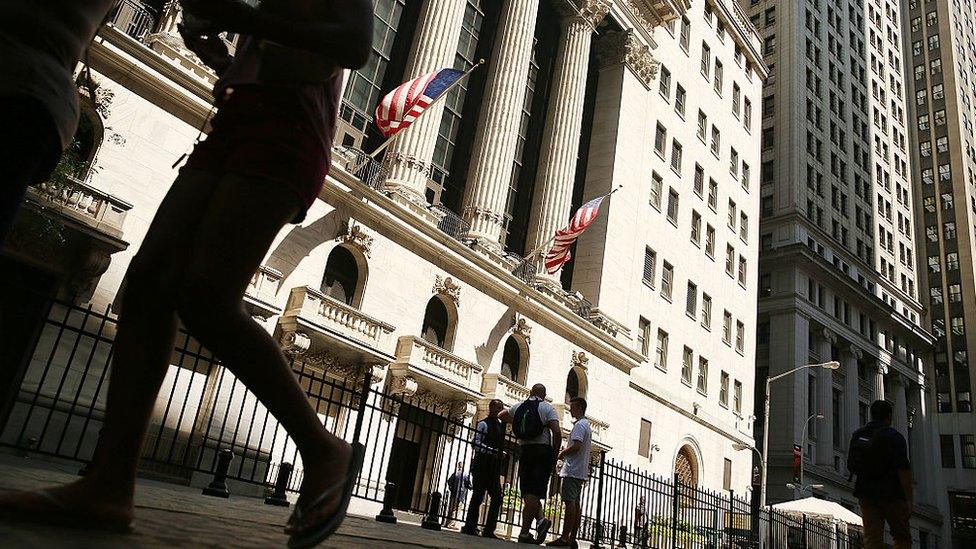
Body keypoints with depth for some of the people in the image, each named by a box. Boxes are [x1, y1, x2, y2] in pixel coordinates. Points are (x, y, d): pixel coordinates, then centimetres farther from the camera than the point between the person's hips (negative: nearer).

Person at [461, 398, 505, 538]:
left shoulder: (500, 425, 16)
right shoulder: (483, 424, -6)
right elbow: (477, 444, -15)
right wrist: (491, 451, -24)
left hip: (494, 466, 7)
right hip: (482, 464, -7)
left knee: (497, 496, 1)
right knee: (478, 496, -4)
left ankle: (489, 529, 5)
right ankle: (470, 527, 4)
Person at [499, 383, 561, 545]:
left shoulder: (519, 406, 12)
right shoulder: (548, 408, 1)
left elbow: (501, 415, 28)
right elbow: (557, 433, -10)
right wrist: (555, 456, -2)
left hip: (525, 452, 3)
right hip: (543, 451, -3)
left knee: (528, 492, 11)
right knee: (534, 493, -5)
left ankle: (540, 519, -9)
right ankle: (524, 533, -11)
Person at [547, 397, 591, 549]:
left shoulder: (579, 425, -10)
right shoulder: (587, 426, 22)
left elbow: (576, 446, -21)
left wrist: (561, 454, -7)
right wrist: (565, 451, 16)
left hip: (572, 471, -10)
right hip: (581, 472, 10)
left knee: (570, 502, -12)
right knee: (576, 504, 7)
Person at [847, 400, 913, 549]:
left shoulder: (857, 436, 9)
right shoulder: (894, 437, -9)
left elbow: (850, 467, 16)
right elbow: (904, 470, -17)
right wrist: (908, 500, -16)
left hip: (866, 494, 4)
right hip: (891, 495, -4)